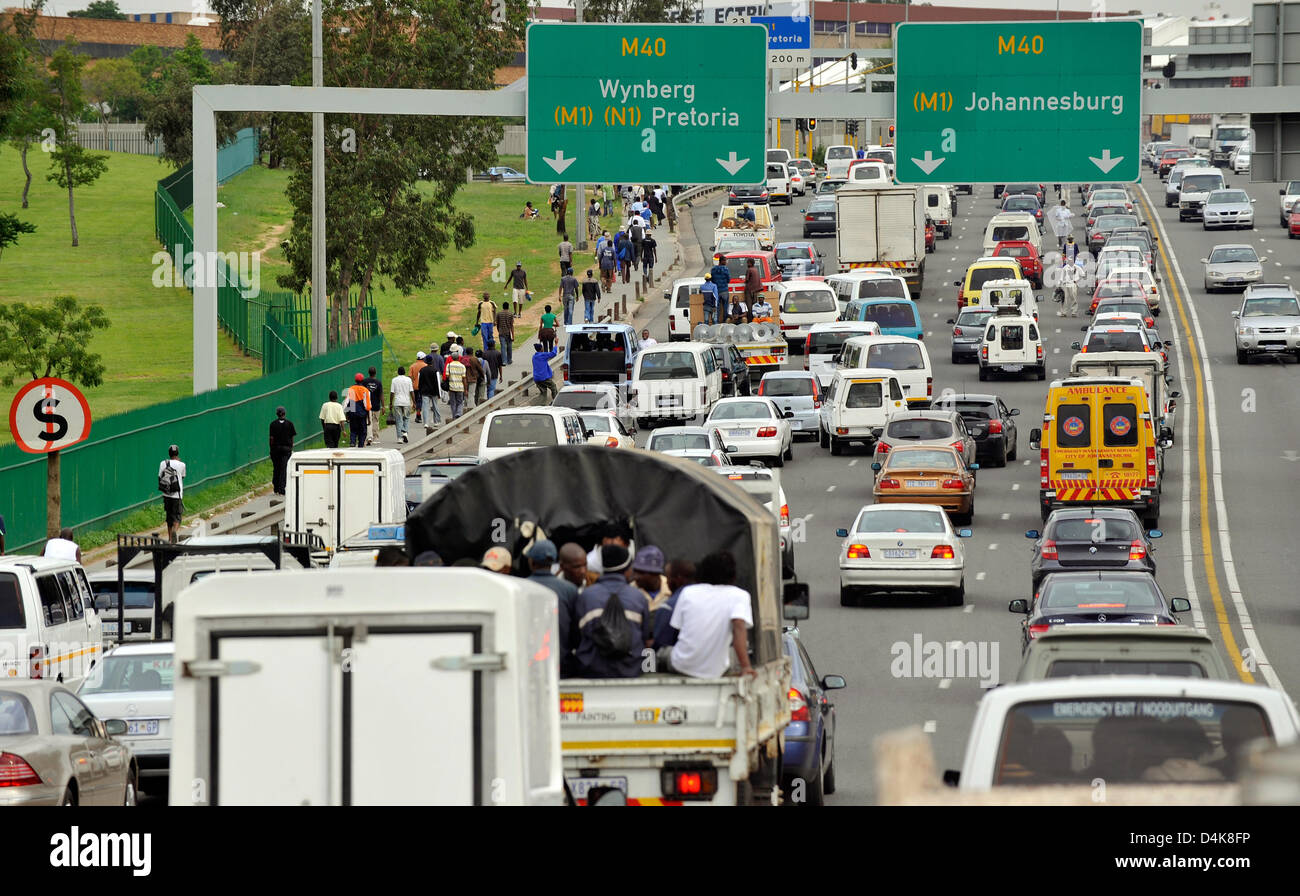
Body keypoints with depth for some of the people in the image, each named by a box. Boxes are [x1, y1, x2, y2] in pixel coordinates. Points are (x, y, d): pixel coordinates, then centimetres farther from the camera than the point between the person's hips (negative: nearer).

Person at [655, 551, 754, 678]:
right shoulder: (740, 595, -4)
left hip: (682, 667, 3)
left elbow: (678, 627, 11)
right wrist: (745, 667, -25)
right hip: (714, 672, -3)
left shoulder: (688, 592, 5)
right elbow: (739, 627, -20)